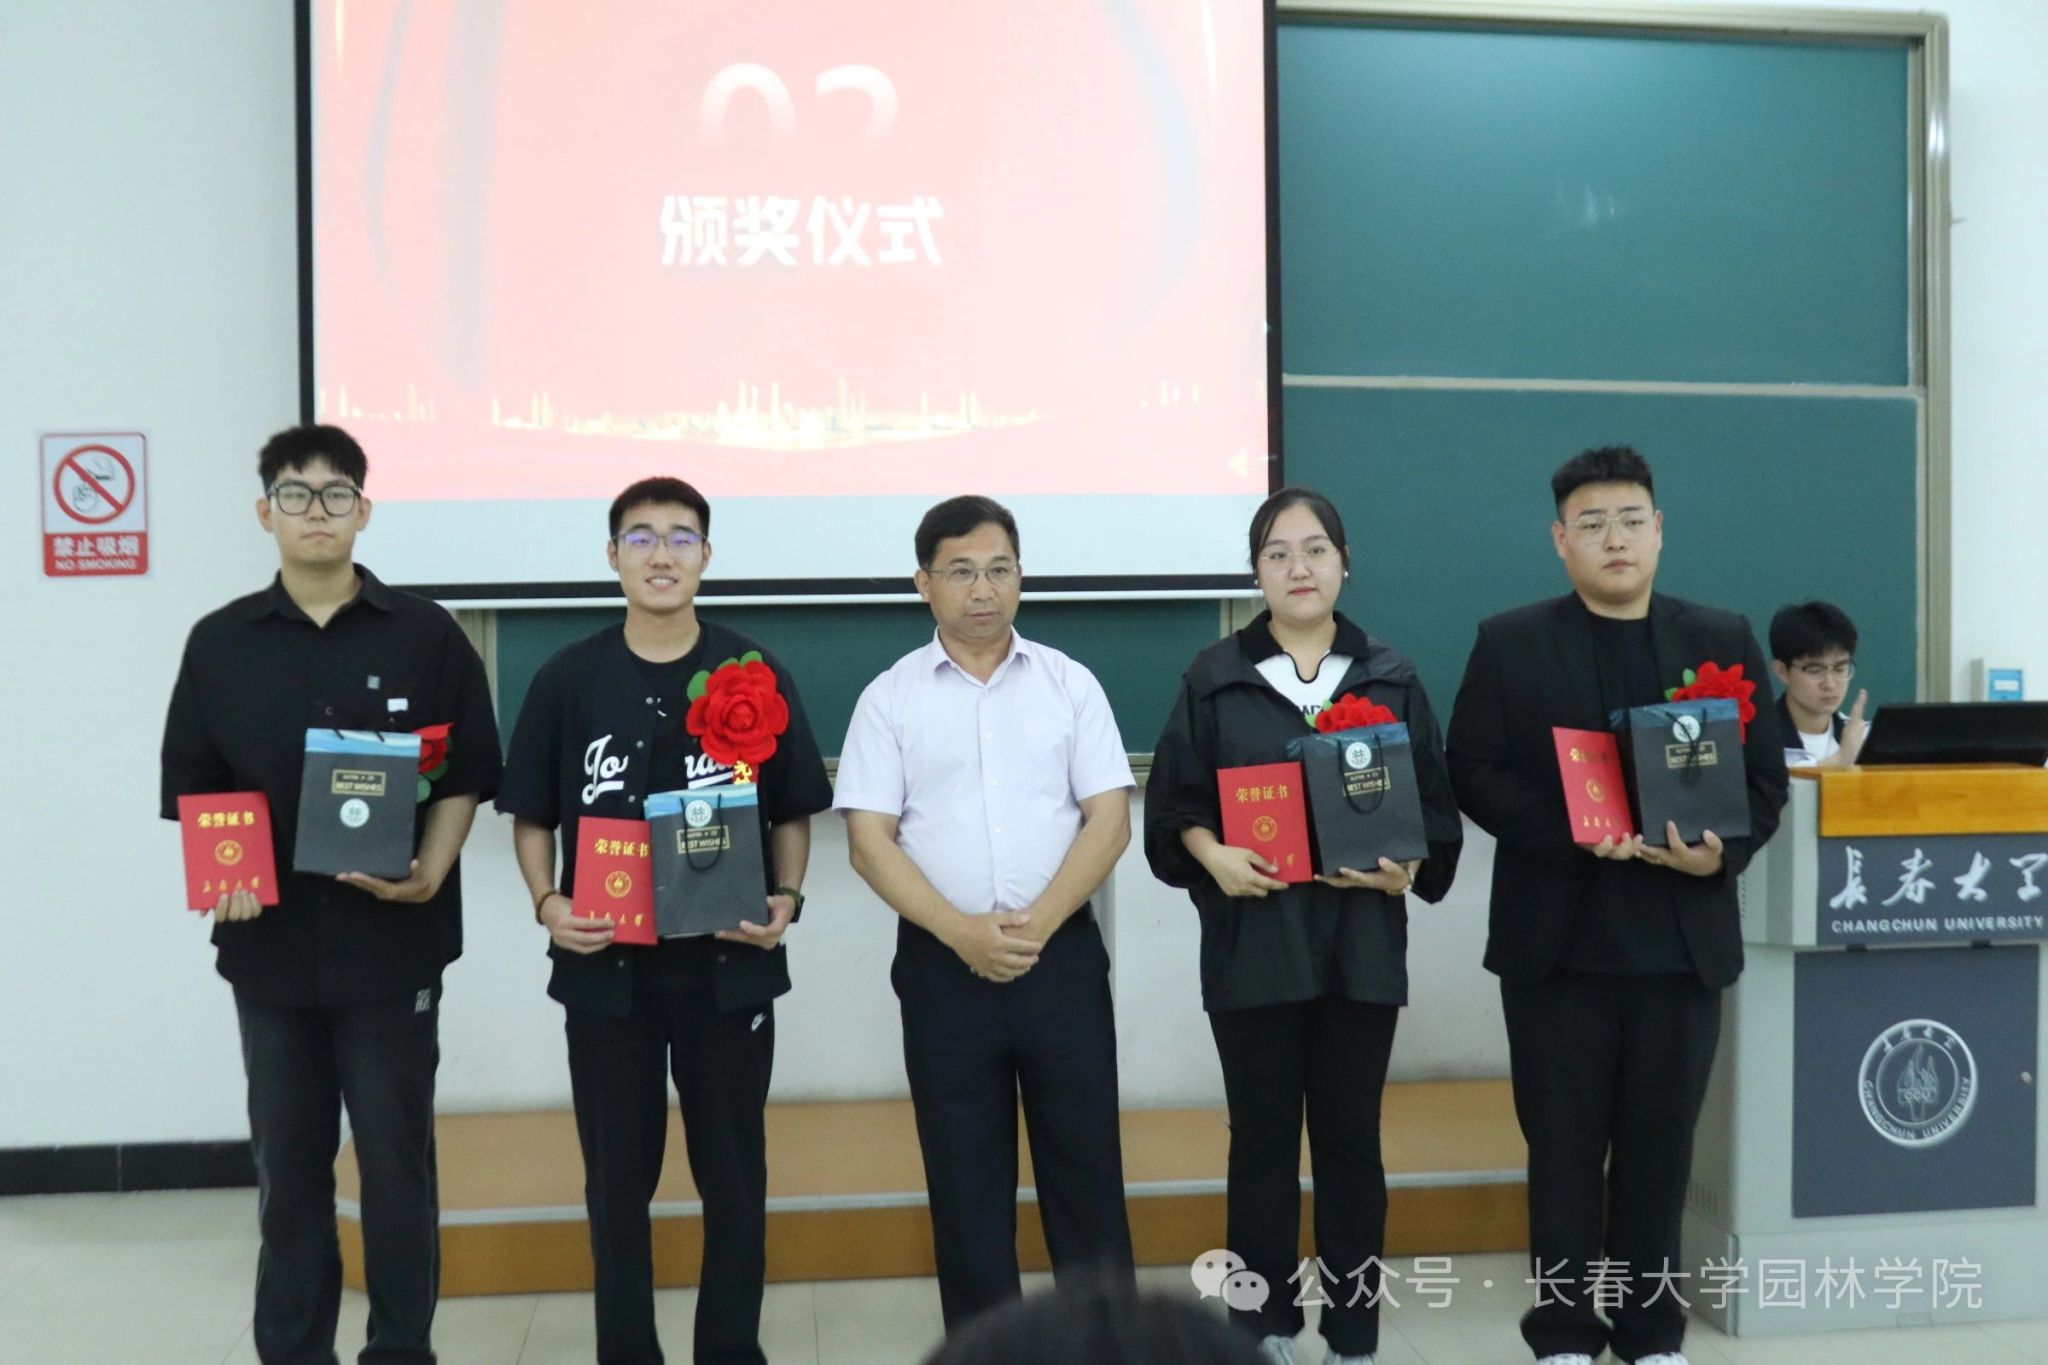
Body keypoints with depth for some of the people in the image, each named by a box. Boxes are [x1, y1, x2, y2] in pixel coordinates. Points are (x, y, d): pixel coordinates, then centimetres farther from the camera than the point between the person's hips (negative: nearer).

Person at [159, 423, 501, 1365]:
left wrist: (429, 873, -15)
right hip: (269, 942, 2)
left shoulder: (425, 635, 0)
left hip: (393, 940, -2)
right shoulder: (219, 643, 6)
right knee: (287, 1165, 11)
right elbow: (192, 786, 8)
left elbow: (464, 776, 0)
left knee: (397, 1163, 6)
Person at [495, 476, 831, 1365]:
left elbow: (794, 812, 5)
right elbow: (531, 816, 6)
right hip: (606, 965, 0)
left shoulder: (755, 673, 0)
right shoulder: (568, 678, 1)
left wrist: (786, 900, -10)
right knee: (617, 1179, 11)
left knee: (734, 1176, 9)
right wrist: (547, 904, -10)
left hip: (730, 962, 0)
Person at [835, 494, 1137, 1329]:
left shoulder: (1069, 683, 4)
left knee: (1084, 1167, 6)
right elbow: (869, 841, -3)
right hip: (943, 963, 0)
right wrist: (963, 933, -14)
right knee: (966, 1180, 9)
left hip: (1062, 954, 0)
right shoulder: (890, 697, 2)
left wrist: (1037, 923, -14)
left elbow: (1109, 821, -1)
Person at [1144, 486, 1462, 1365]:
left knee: (1351, 1141, 9)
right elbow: (1175, 800, 2)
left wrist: (1406, 867, -12)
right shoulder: (1215, 677, 3)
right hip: (1253, 940, -1)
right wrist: (1212, 856, -16)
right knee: (1263, 1140, 6)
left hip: (1361, 943, 1)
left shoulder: (1391, 679, 7)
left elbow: (1435, 804, 6)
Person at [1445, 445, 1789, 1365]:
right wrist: (1568, 832, -18)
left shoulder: (1723, 641, 8)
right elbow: (1471, 772, -3)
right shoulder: (1510, 643, 2)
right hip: (1557, 939, -1)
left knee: (1661, 1146, 10)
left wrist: (1721, 853, -13)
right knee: (1564, 1146, 6)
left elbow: (1764, 777, 7)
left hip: (1681, 939, 2)